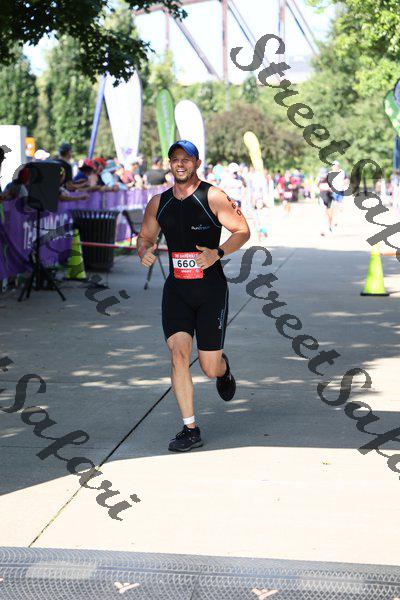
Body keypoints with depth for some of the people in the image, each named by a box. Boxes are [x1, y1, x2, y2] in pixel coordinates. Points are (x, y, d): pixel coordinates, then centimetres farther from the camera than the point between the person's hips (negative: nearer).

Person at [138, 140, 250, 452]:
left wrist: (217, 253, -22)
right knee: (178, 354, -13)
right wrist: (144, 251, -7)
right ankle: (190, 429, -4)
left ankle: (224, 368, 41)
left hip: (212, 289, -3)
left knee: (210, 367, 1)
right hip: (176, 290, 3)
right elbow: (145, 237, 17)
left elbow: (243, 231, -6)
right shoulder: (158, 203, 7)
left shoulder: (213, 197, -6)